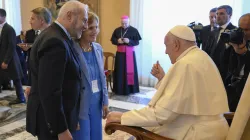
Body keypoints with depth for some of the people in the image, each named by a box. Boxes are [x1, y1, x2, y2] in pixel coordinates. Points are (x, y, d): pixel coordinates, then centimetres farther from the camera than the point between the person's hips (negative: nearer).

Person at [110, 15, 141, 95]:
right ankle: (119, 89, 12)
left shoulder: (134, 30, -2)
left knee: (130, 70, 0)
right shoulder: (117, 30, 7)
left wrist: (129, 41, -21)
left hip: (130, 53, -2)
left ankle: (130, 89, 9)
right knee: (120, 71, 3)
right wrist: (117, 41, -12)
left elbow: (137, 42, -4)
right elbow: (112, 40, 9)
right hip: (120, 53, 2)